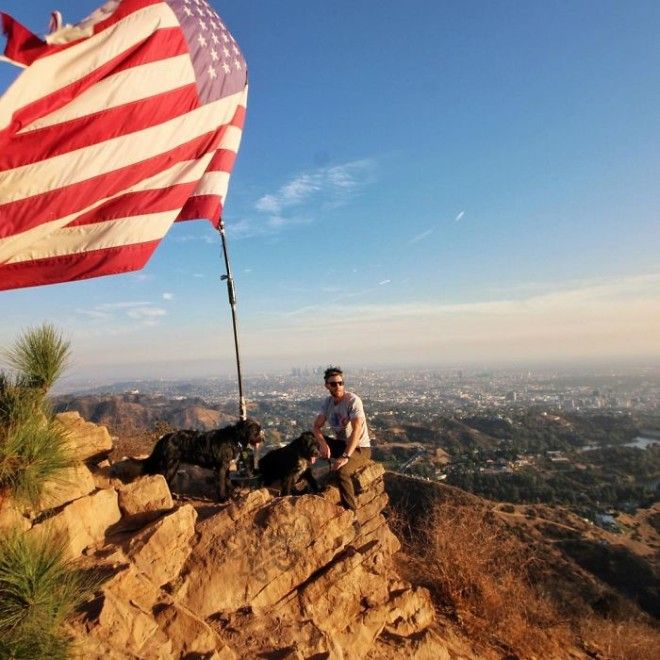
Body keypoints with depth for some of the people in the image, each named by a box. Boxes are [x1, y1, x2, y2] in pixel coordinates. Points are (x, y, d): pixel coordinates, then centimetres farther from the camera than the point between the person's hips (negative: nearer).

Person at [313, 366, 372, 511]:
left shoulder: (353, 400, -21)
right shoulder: (327, 402, -1)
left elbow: (356, 430, -31)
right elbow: (316, 427, -4)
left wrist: (345, 457, -39)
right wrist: (323, 444, -25)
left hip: (360, 448, -6)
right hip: (341, 444, 6)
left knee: (341, 471, -34)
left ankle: (352, 511, -16)